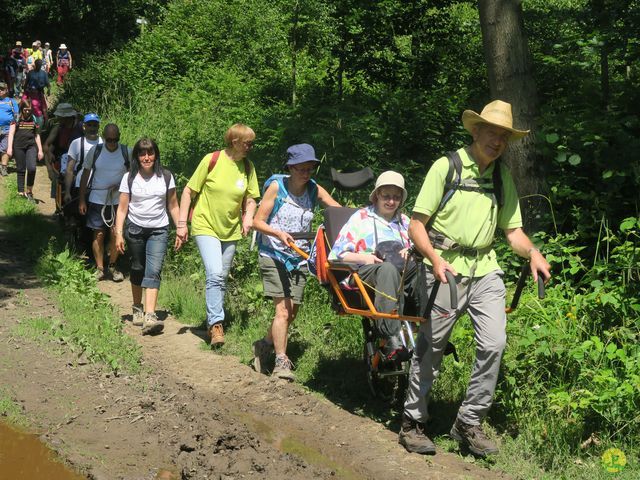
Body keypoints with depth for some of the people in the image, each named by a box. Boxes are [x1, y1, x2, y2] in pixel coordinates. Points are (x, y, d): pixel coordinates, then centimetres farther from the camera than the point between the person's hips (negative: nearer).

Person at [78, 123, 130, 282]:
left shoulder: (127, 152, -2)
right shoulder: (95, 151, 0)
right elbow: (86, 174, 6)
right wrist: (82, 199, 5)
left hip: (118, 200, 0)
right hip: (97, 199, 0)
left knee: (116, 234, 0)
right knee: (98, 234, 1)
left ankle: (112, 266, 17)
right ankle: (99, 268, 10)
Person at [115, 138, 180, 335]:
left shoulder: (166, 177, 1)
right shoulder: (129, 178, -1)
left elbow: (173, 206, 8)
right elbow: (122, 208, -1)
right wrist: (119, 233, -9)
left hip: (159, 230, -1)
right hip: (135, 229, 1)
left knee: (153, 271, -13)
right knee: (137, 269, 12)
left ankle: (150, 316, -23)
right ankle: (137, 309, 31)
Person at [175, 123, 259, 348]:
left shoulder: (248, 167, 2)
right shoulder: (212, 160, -12)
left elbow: (250, 199, 11)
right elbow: (188, 191, -6)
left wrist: (248, 216, -11)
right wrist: (182, 224, -9)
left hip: (230, 230, 5)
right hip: (206, 226, -5)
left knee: (221, 279, 11)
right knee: (215, 274, -20)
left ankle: (212, 320, 27)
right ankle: (216, 323, -17)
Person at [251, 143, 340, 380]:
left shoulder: (315, 190, 3)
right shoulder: (276, 186, -7)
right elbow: (258, 222, -6)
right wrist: (279, 234, -23)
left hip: (299, 258, 4)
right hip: (273, 255, -4)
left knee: (291, 312, 6)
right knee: (283, 309, -15)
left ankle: (264, 345, 29)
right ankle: (281, 361, -10)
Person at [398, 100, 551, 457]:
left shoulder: (503, 177, 10)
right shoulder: (446, 166, -5)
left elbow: (513, 230, 11)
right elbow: (417, 225, -7)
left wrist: (532, 251, -10)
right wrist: (435, 259, -23)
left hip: (485, 270, 4)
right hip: (446, 268, -4)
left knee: (494, 344, -9)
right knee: (431, 348, 4)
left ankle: (470, 423, 7)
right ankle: (413, 423, 21)